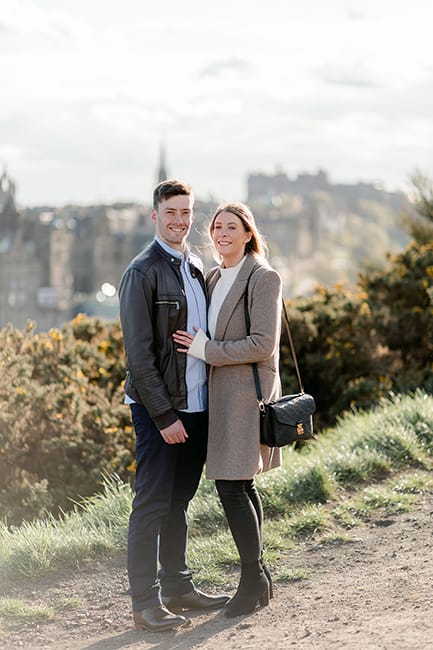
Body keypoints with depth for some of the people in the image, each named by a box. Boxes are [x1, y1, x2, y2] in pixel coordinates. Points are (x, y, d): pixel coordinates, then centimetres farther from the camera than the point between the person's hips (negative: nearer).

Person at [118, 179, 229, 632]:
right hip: (159, 408, -7)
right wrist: (164, 415, -16)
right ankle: (146, 603, 2)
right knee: (153, 502, -4)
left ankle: (177, 587, 25)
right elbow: (139, 353, -14)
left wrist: (211, 400, 10)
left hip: (197, 405, 7)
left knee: (179, 500, 15)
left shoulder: (196, 268, 14)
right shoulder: (143, 272, -10)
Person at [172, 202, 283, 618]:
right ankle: (258, 580, 19)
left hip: (247, 392, -8)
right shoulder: (214, 278, 14)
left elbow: (262, 345, -17)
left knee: (231, 486, -9)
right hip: (221, 392, 8)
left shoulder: (263, 278, -10)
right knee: (241, 486, 11)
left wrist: (205, 349, -14)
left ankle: (253, 579, 1)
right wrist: (198, 347, 6)